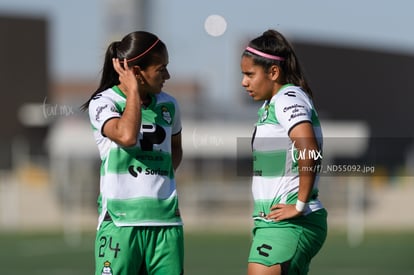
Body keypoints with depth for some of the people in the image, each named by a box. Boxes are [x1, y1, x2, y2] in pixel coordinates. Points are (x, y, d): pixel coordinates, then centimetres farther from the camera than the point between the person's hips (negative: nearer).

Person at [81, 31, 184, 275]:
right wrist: (133, 90, -13)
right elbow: (127, 136, -24)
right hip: (120, 221, -5)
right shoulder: (103, 103, -4)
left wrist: (162, 174, 11)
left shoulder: (168, 105, 11)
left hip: (166, 220, 5)